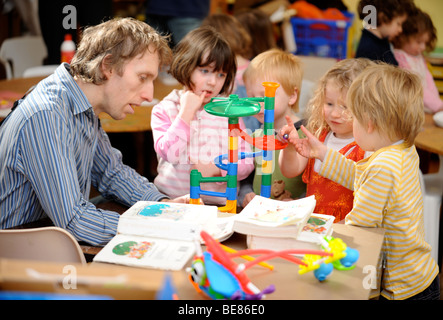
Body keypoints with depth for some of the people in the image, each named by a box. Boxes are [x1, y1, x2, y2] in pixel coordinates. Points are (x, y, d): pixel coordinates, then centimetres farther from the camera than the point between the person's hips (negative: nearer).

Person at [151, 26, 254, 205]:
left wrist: (215, 169, -9)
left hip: (219, 202, 1)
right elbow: (170, 154, -10)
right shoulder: (165, 109, 6)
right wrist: (187, 111, -7)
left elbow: (246, 163, 7)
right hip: (172, 200, -1)